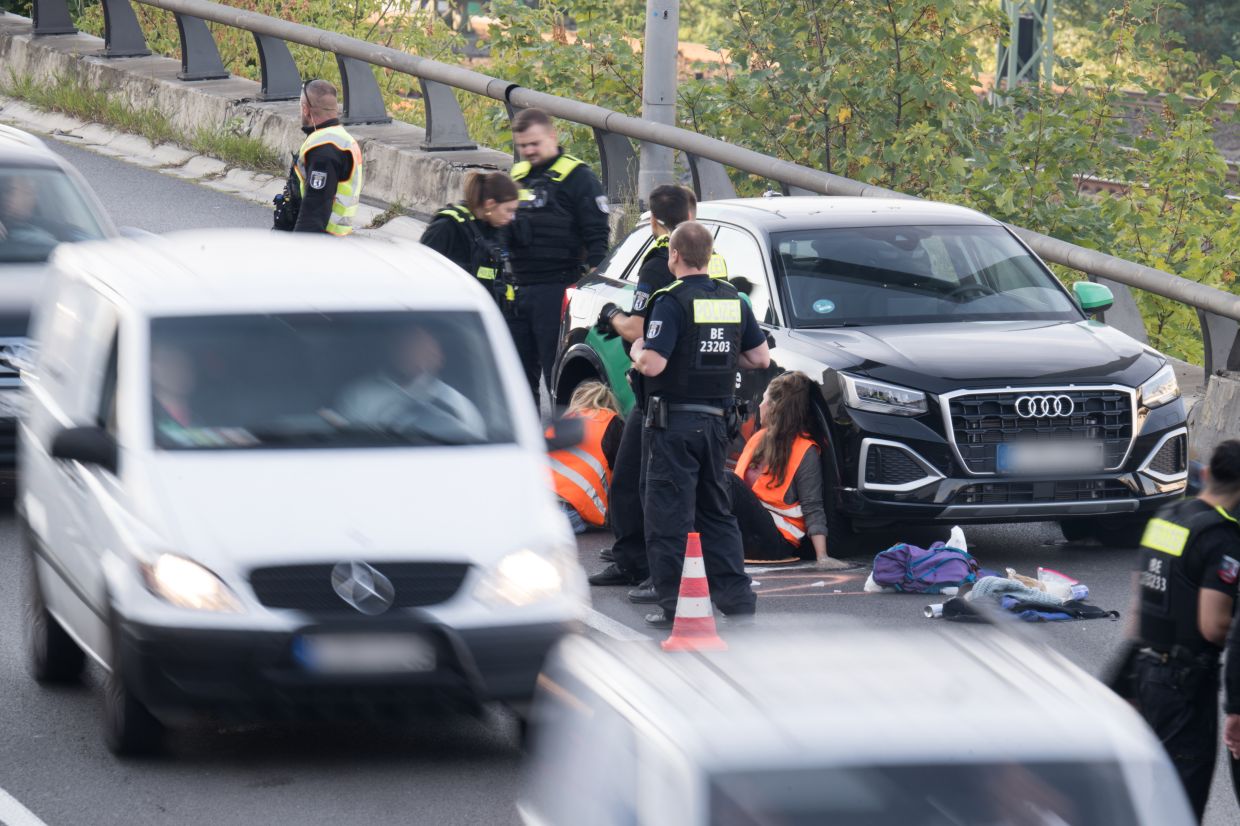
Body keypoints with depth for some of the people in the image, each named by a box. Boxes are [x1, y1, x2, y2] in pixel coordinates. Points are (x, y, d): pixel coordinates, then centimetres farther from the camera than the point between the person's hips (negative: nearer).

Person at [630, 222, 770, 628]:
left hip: (674, 422, -6)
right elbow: (760, 358, 12)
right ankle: (736, 598, 12)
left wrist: (637, 349, 0)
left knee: (668, 516, -1)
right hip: (717, 422, 6)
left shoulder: (672, 301, -14)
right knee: (717, 512, 16)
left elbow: (652, 364, -21)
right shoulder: (732, 299, 7)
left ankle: (673, 605, -2)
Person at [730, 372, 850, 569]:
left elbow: (813, 509, -9)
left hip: (777, 542, -7)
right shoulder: (759, 439, 17)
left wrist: (822, 557, -17)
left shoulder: (806, 452, -5)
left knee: (729, 482, -27)